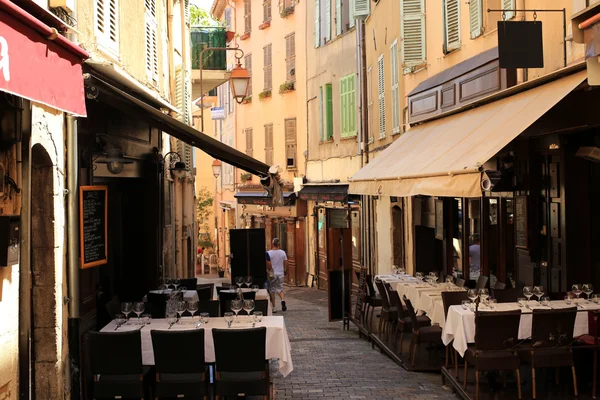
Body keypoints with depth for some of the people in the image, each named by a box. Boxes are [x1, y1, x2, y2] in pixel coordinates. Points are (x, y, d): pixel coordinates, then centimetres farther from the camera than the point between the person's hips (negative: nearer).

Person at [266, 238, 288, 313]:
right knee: (280, 289, 13)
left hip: (272, 275, -3)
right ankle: (283, 300, -15)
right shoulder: (283, 252, 0)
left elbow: (268, 265, -12)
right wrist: (285, 271, 16)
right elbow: (286, 263, 3)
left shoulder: (268, 253, -10)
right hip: (280, 274, 3)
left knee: (272, 291, 6)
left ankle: (273, 307, 8)